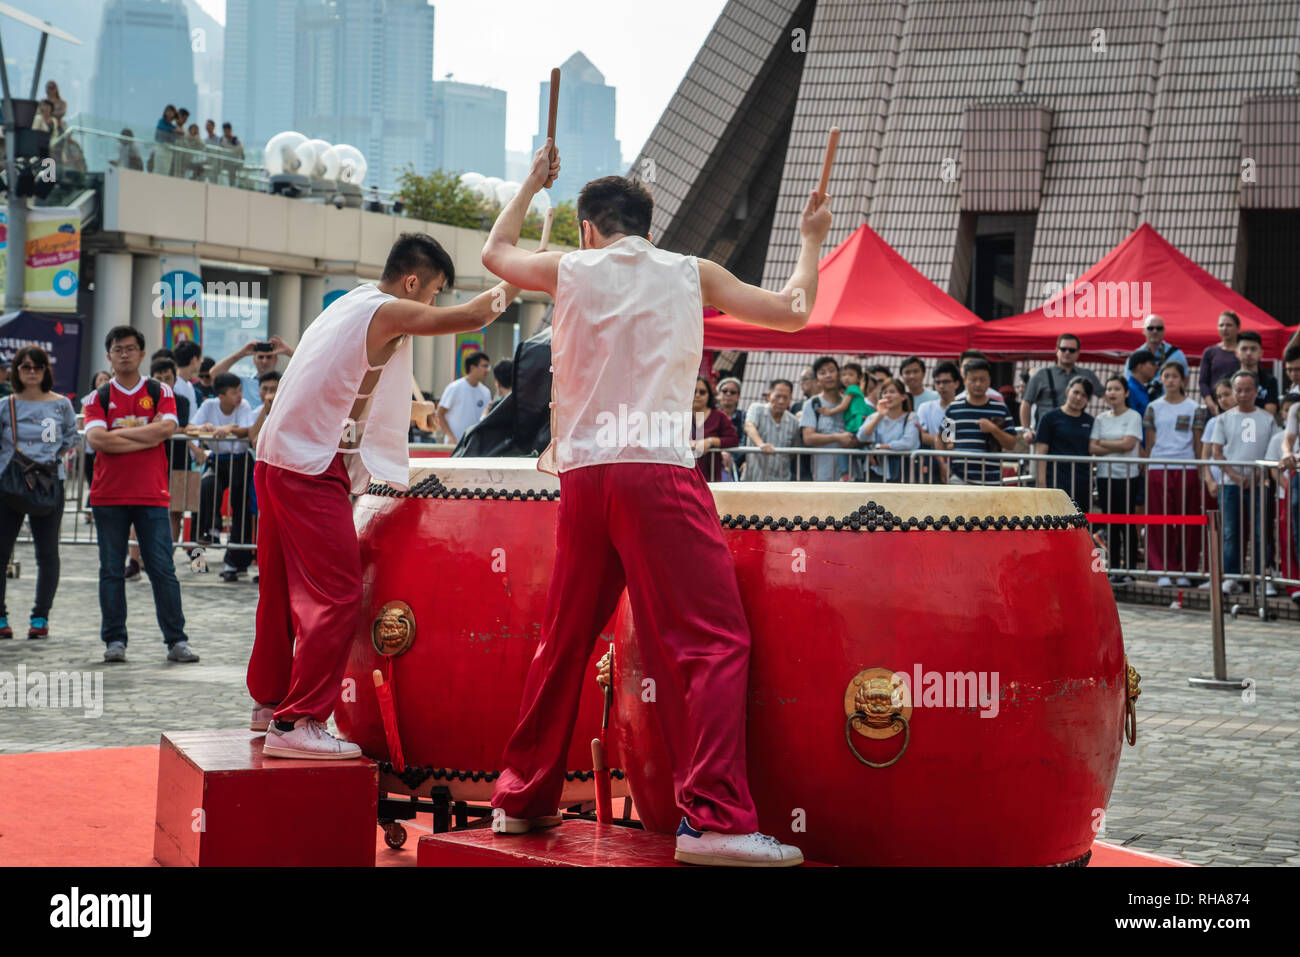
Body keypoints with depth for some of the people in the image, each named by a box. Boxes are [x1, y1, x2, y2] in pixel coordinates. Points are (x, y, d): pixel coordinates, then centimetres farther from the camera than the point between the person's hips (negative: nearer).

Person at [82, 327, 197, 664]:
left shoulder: (160, 392, 9)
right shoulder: (99, 398, 9)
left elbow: (166, 428, -10)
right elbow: (95, 439, -8)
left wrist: (118, 433, -8)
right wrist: (146, 438, -9)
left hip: (152, 496, -1)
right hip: (108, 496, 1)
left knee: (163, 569, -2)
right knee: (111, 570, 3)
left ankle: (176, 640, 1)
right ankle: (114, 640, 9)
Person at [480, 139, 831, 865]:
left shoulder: (570, 271, 13)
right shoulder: (691, 274, 9)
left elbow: (496, 252, 33)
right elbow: (793, 311, 16)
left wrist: (532, 183, 45)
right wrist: (811, 240, 32)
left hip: (583, 476, 4)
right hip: (658, 473, -4)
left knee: (565, 643, 17)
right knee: (715, 642, -7)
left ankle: (523, 798, 25)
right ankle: (714, 819, -19)